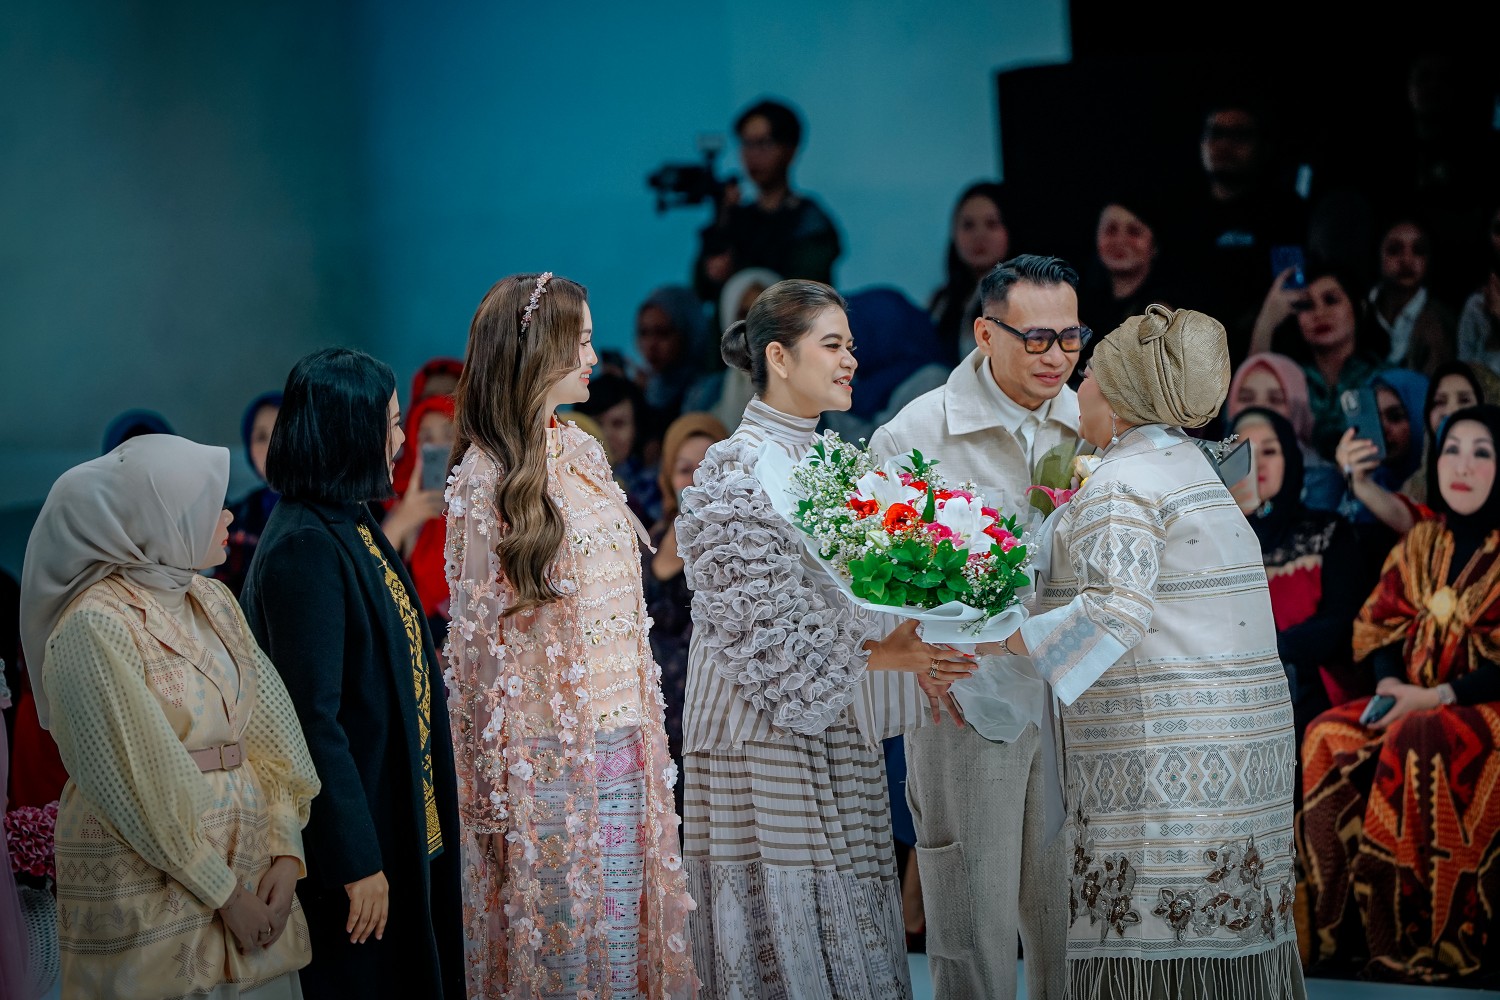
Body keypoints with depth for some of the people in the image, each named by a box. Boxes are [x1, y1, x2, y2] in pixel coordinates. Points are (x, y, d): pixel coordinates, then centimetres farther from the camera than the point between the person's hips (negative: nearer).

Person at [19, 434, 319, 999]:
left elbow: (268, 730, 6)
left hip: (249, 867, 7)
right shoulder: (96, 629, -14)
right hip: (149, 885, -7)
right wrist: (224, 893, -14)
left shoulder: (214, 602, 9)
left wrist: (285, 854, -5)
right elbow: (136, 787, -16)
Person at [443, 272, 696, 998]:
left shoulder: (583, 452, 9)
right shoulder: (486, 477, -11)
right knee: (559, 919, 2)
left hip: (620, 739, 6)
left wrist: (645, 732, 13)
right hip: (548, 746, -6)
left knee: (624, 919, 10)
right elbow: (479, 635, -9)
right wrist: (497, 790, -10)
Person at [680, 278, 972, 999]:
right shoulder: (738, 470, -12)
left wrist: (911, 651, 2)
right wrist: (873, 654, -20)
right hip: (768, 737, -8)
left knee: (848, 930, 8)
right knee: (786, 922, -4)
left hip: (838, 736, 8)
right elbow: (760, 622, -17)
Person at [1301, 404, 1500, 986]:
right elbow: (1379, 626, 12)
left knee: (1418, 744, -36)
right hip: (1414, 702, 6)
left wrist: (1435, 696, -20)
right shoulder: (1420, 545, 14)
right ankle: (1353, 925, -21)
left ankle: (1424, 941, -31)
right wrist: (1388, 684, -8)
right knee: (1331, 739, -22)